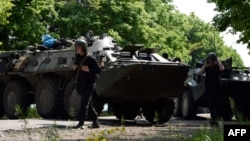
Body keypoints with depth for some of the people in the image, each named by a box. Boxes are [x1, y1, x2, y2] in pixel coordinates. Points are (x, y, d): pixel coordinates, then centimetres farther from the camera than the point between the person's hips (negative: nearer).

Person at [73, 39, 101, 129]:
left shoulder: (90, 59, -12)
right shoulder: (77, 58, 10)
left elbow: (98, 70, -13)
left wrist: (88, 70, -24)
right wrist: (74, 68, -1)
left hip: (88, 84, -7)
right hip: (80, 83, 7)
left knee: (84, 102, -14)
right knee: (89, 104, 13)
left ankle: (81, 122, -15)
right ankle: (96, 121, 22)